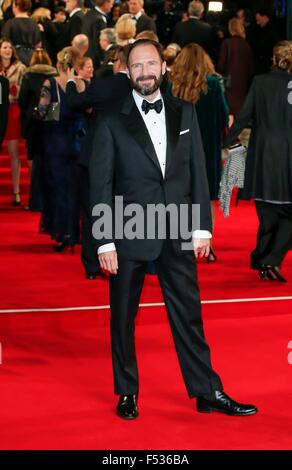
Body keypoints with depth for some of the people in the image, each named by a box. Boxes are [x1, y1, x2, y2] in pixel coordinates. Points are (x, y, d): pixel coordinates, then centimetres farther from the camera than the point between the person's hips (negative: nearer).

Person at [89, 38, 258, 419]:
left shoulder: (184, 114, 7)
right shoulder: (112, 124, -2)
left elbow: (197, 172, 7)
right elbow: (100, 186, -3)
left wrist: (203, 227, 3)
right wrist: (105, 242, -8)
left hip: (177, 235, 2)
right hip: (129, 235, -2)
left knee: (188, 315, 7)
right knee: (123, 319, 8)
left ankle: (208, 392, 15)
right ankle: (127, 394, 23)